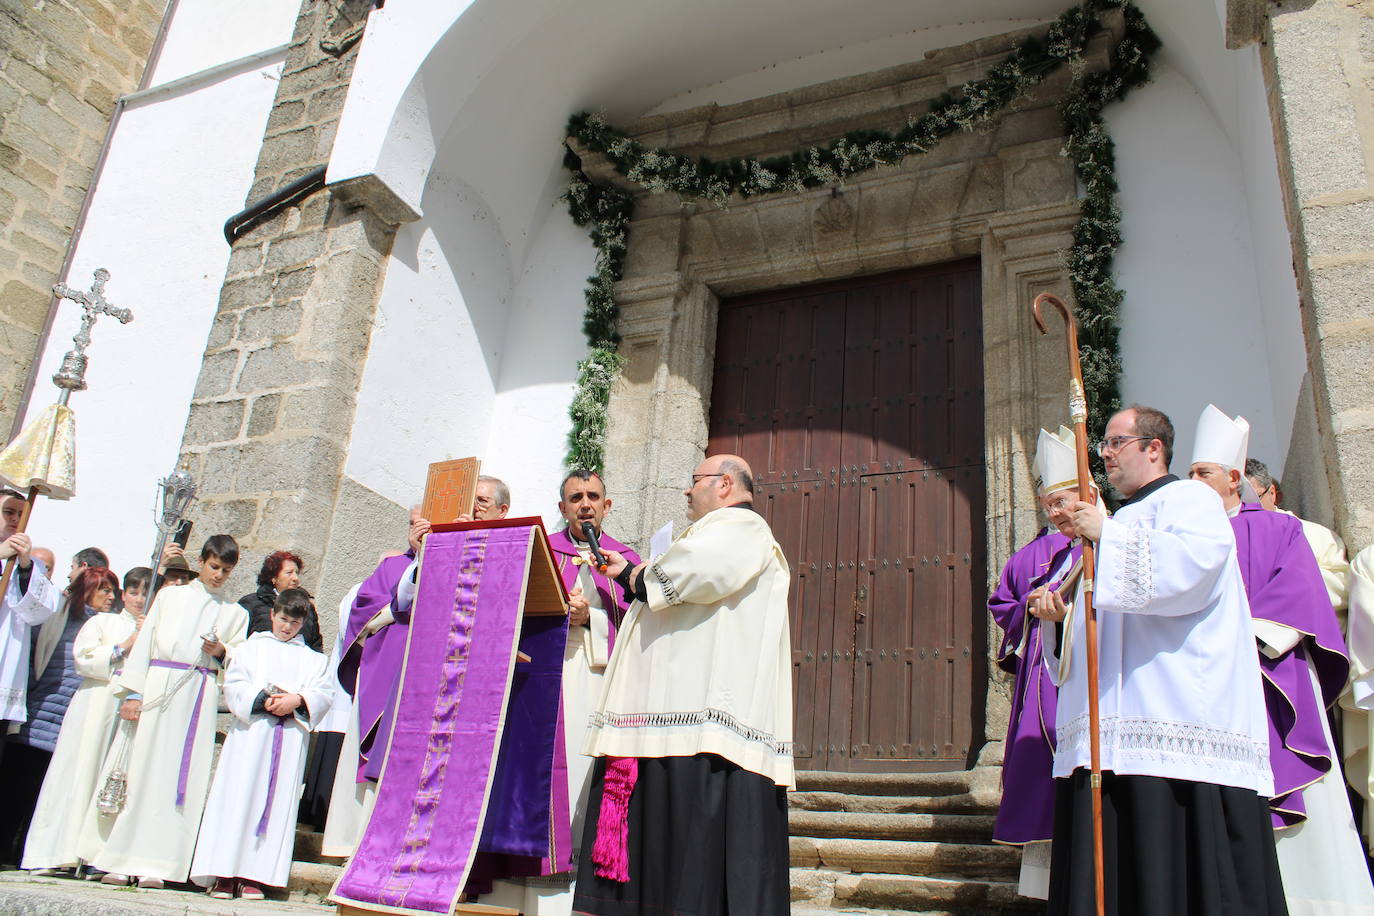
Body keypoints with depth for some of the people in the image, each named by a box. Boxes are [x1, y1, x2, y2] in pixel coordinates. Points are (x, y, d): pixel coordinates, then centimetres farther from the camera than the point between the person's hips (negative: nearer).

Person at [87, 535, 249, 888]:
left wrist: (222, 652, -11)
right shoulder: (170, 596, 15)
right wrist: (133, 693, -3)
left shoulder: (235, 614, 18)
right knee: (143, 767, -4)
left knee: (182, 774, -5)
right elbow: (145, 642, 7)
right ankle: (120, 860, 2)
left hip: (202, 694, 1)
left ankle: (155, 864, -2)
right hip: (160, 687, -1)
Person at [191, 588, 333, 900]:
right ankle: (224, 874, -2)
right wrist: (262, 699, -14)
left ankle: (253, 875, -1)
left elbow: (323, 694, 5)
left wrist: (297, 700, -15)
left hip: (290, 738, 1)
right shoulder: (250, 648, 15)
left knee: (277, 801, -3)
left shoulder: (313, 659, 18)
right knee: (238, 797, -6)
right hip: (250, 732, -1)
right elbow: (234, 685, 2)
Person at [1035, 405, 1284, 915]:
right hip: (1117, 728, 8)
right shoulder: (1123, 523, 28)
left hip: (1178, 725, -8)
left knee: (1178, 873, -10)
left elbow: (1193, 563, -20)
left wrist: (1106, 536, -18)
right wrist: (1061, 617, 9)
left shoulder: (1188, 499, 3)